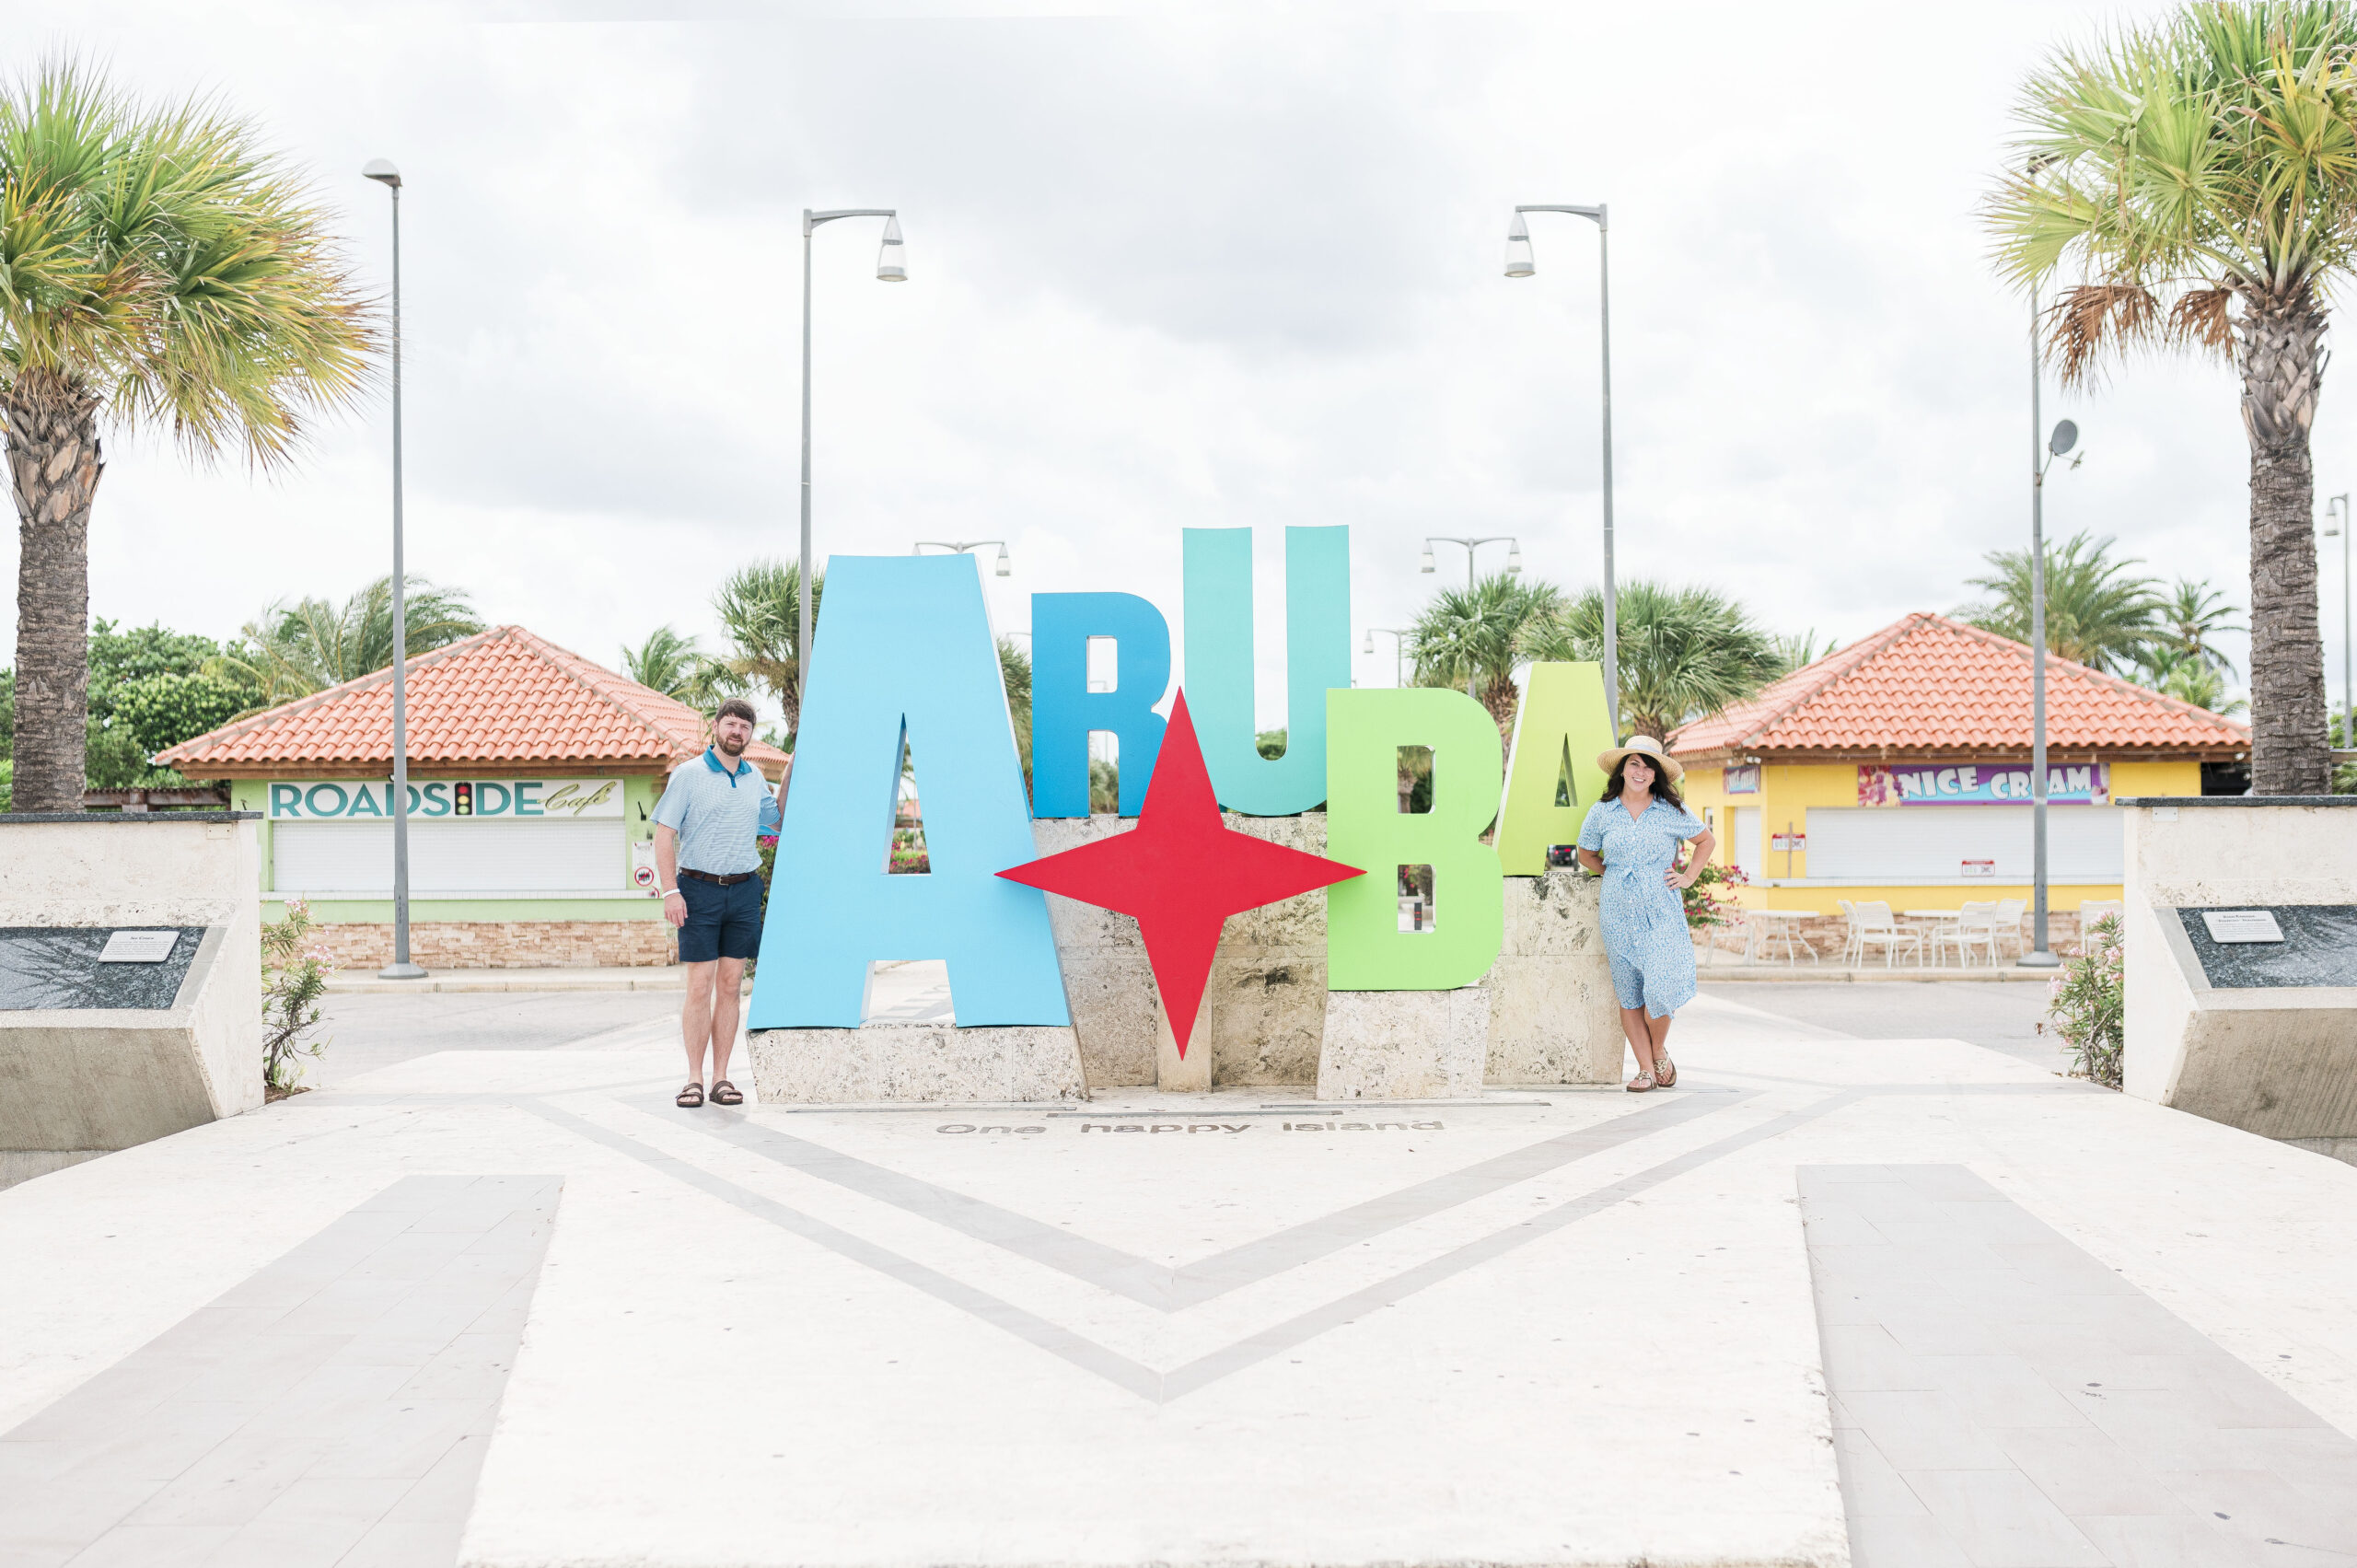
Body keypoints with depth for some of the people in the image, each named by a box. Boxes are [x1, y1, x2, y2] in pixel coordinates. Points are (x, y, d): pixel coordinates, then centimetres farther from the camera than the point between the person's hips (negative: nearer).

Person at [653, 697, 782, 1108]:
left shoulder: (755, 778, 12)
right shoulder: (688, 774, -1)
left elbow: (776, 819, 28)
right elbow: (664, 834, -4)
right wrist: (670, 891, -13)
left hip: (744, 891, 4)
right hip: (699, 889, -4)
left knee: (730, 986, 4)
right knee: (700, 987, -4)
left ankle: (721, 1078, 10)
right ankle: (694, 1078, 4)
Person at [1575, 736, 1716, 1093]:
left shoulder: (1672, 811, 2)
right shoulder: (1601, 813, 4)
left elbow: (1707, 841, 17)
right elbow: (1586, 854, 20)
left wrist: (1688, 877, 8)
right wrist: (1615, 875, 11)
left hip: (1661, 913, -2)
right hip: (1619, 914, 2)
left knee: (1660, 989, -13)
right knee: (1628, 993, 3)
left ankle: (1659, 1052, 14)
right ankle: (1645, 1069, 11)